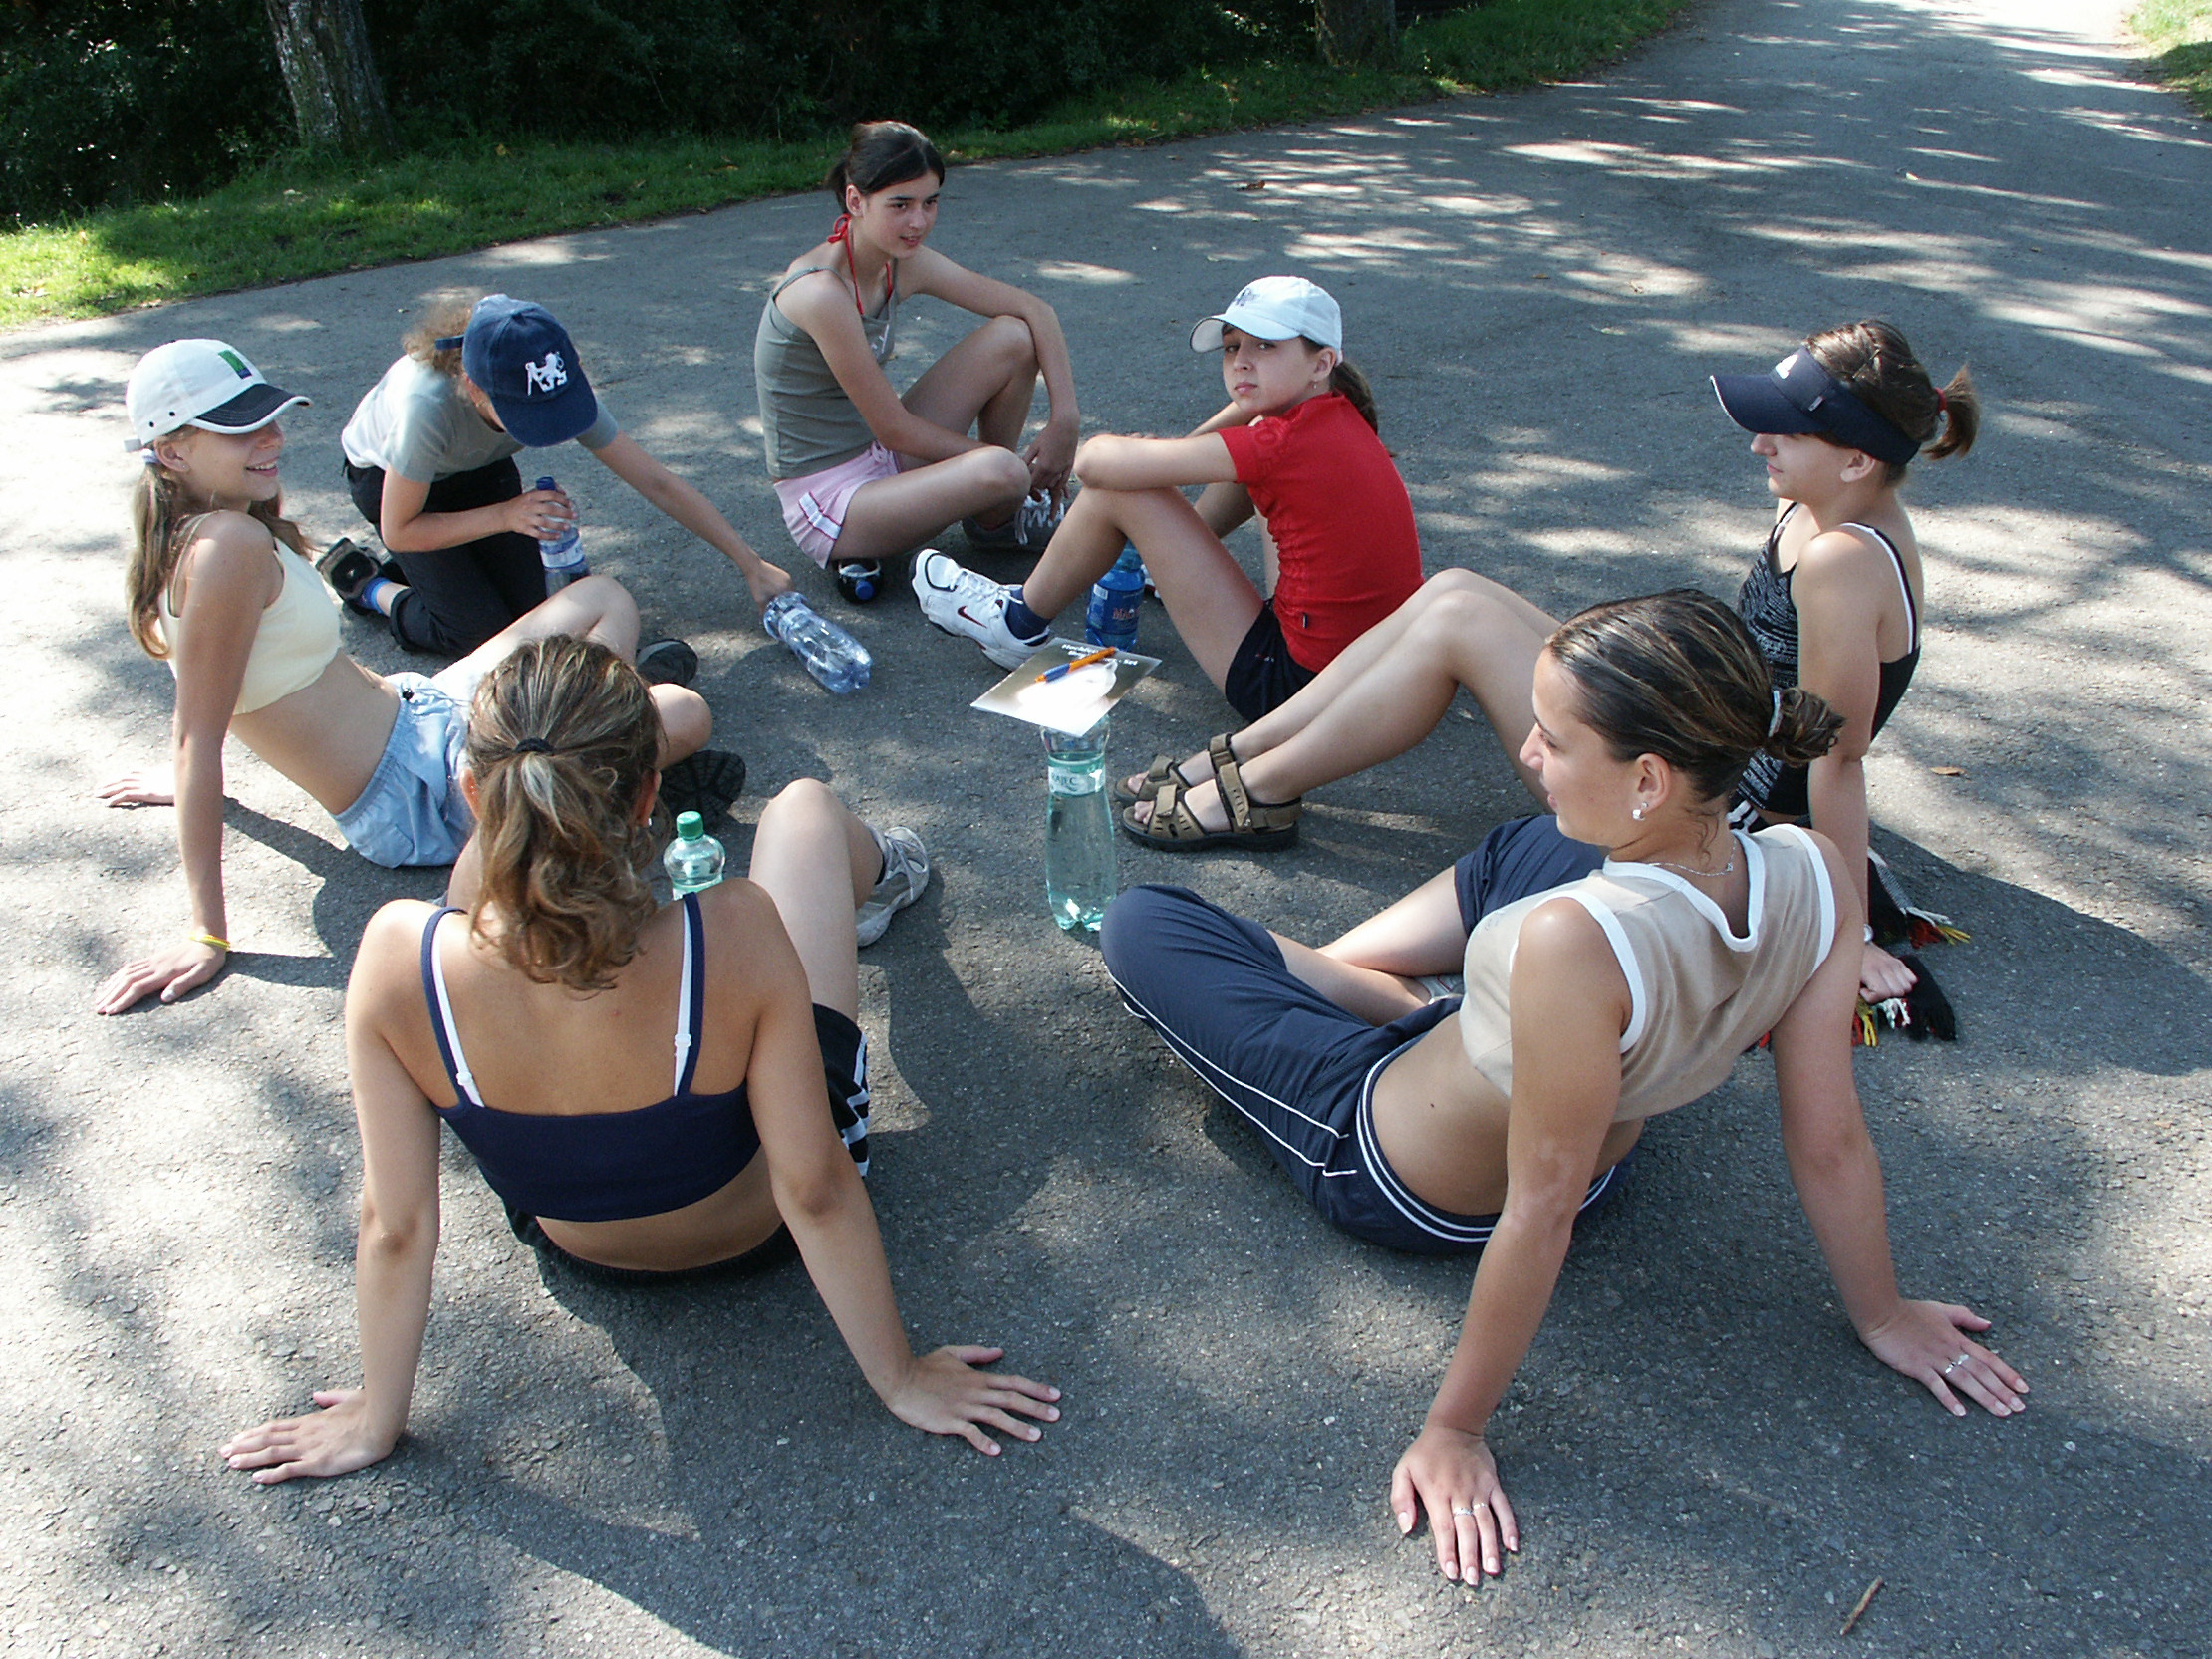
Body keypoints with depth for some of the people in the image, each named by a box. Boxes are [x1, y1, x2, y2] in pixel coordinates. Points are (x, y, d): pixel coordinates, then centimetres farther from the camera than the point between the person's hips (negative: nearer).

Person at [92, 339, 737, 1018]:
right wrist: (207, 935, -27)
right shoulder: (229, 544, -25)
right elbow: (199, 737, -27)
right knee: (686, 714, -19)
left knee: (605, 597, 16)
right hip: (413, 796, -11)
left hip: (415, 709, 11)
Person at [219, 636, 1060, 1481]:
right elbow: (815, 1193, -29)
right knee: (803, 807, 13)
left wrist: (375, 1420, -4)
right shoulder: (734, 937, -40)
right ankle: (880, 876, 53)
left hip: (582, 1252, 2)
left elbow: (394, 1224, -22)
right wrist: (901, 1379, -12)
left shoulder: (401, 959, -34)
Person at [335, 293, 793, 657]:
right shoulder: (428, 404, -43)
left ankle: (457, 561, 20)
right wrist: (505, 515, -37)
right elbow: (399, 531, -28)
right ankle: (368, 585, 11)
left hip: (479, 469, 4)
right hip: (386, 477, -4)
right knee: (486, 635, -14)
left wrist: (751, 564, -26)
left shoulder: (561, 391, -33)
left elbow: (656, 481, -26)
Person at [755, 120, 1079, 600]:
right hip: (825, 502, -8)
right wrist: (996, 458, -10)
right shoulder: (821, 292, -25)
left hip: (879, 460, 8)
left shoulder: (904, 264, -1)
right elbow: (894, 429, -20)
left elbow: (1037, 311, 2)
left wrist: (1066, 420, -10)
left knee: (1014, 336, -3)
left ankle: (998, 519, 10)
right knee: (1000, 472, -33)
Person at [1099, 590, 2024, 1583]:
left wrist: (1453, 1431, -19)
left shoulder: (1577, 942, -43)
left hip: (1384, 1163, -6)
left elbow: (1540, 1215, -32)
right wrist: (1882, 1316, 4)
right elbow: (1829, 1140, -14)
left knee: (1139, 923, 3)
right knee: (1530, 845, 26)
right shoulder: (1816, 876, -24)